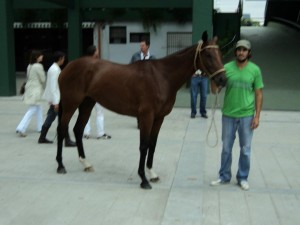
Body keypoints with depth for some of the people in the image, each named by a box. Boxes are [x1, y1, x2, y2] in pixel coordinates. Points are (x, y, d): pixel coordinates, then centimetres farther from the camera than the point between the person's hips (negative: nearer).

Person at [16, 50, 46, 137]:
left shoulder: (29, 66, 9)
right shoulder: (38, 66, -15)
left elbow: (29, 78, 13)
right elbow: (43, 79, -11)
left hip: (30, 89, 9)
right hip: (35, 91, -9)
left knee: (39, 109, 19)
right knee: (32, 110, -6)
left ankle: (40, 127, 25)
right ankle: (21, 128, -11)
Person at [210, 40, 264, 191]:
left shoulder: (255, 69, -4)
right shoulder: (227, 68, -2)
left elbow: (259, 94, -1)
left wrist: (257, 116, -6)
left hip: (246, 115, -1)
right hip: (228, 115, 1)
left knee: (245, 149, 9)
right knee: (226, 148, 12)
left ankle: (243, 178, 25)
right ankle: (224, 176, 27)